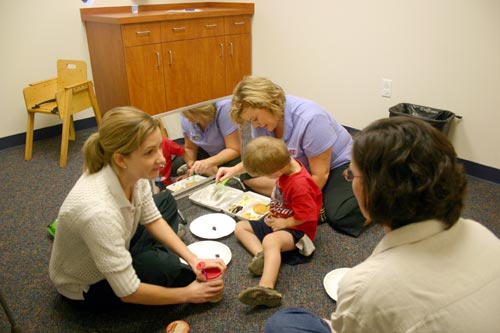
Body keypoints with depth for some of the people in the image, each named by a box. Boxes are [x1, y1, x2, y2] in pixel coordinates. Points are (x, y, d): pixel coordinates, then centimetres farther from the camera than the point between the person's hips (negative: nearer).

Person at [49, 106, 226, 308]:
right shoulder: (100, 211, -42)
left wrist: (193, 260, -12)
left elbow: (153, 220, -4)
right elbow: (128, 292, -32)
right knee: (164, 266, -29)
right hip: (88, 286, -7)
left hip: (114, 252, 7)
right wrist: (187, 294, -19)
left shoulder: (132, 173, -22)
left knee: (166, 201, 13)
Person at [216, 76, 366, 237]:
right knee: (249, 177, -10)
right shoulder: (260, 118, -14)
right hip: (297, 167, 8)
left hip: (336, 164, -7)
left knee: (343, 218, -32)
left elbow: (320, 175, -25)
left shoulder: (310, 119, -33)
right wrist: (235, 170, -14)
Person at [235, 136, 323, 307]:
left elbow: (306, 217, -25)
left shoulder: (300, 185, -31)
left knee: (271, 240, -41)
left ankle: (266, 288, -55)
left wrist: (284, 223, -16)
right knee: (240, 227, 6)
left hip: (296, 229, -11)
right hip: (276, 220, 11)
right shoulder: (287, 163, -5)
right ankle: (261, 254, -21)